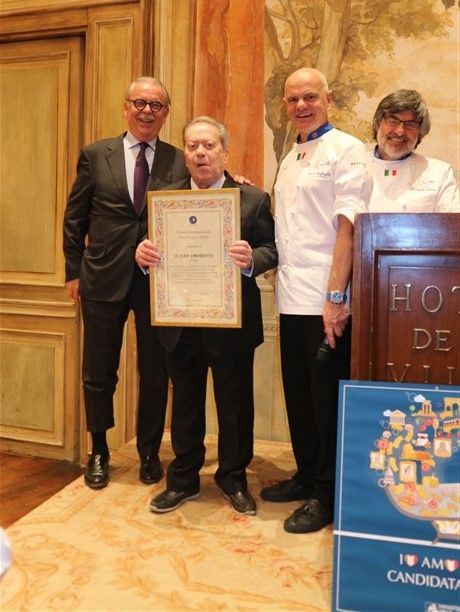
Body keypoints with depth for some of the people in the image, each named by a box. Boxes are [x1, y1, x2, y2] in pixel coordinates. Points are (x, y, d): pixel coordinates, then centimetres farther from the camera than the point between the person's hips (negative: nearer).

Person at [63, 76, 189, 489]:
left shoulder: (180, 161, 4)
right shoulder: (95, 155, 5)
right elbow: (75, 218, 7)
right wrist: (74, 271, 4)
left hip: (160, 281, 0)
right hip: (104, 278, 1)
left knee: (155, 373, 9)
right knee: (99, 373, 11)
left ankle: (149, 452, 30)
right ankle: (99, 452, 33)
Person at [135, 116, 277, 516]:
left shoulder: (253, 199, -2)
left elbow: (272, 249, -5)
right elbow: (151, 246, 5)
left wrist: (251, 258, -27)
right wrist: (142, 253, -18)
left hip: (232, 322, -2)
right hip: (180, 322, 3)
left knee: (235, 403, 11)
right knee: (185, 401, 15)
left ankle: (234, 479, 31)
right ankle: (183, 479, 32)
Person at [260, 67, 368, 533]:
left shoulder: (346, 150, -4)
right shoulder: (290, 159, 18)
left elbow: (348, 226, -13)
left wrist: (335, 297, -18)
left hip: (326, 301, -7)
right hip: (291, 298, 7)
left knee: (327, 399, 3)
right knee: (298, 394, 14)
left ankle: (326, 494, 17)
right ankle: (306, 475, 30)